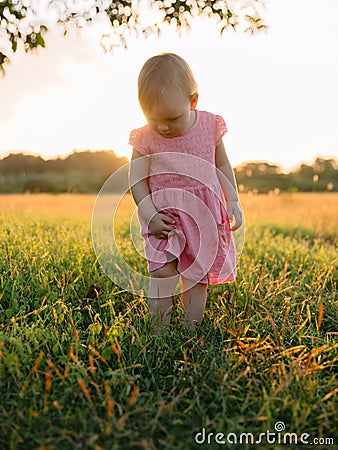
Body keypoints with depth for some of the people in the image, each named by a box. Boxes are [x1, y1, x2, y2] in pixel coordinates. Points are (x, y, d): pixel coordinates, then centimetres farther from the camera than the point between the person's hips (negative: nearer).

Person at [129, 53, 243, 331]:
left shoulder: (210, 126, -1)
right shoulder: (145, 139, -5)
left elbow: (222, 165, 11)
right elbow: (137, 180, -3)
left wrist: (233, 200, 5)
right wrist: (150, 215, -15)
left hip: (205, 216, 2)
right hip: (164, 218, -1)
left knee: (198, 277, 5)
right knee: (162, 271, -13)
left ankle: (192, 330, 17)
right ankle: (160, 330, 0)